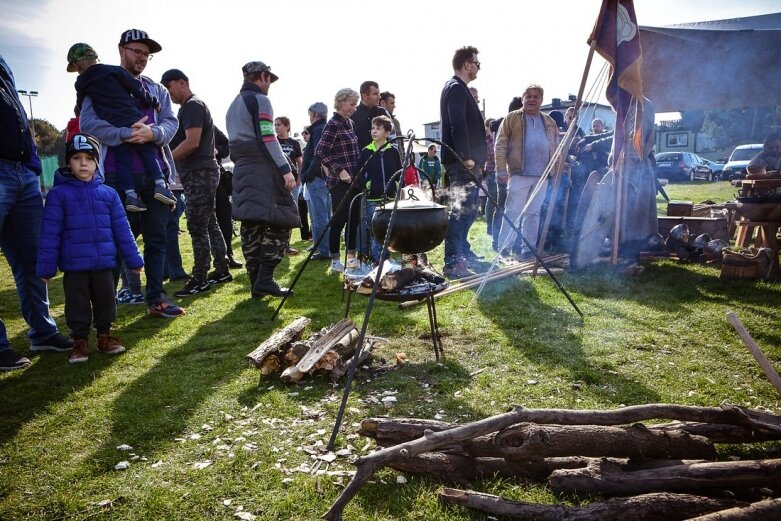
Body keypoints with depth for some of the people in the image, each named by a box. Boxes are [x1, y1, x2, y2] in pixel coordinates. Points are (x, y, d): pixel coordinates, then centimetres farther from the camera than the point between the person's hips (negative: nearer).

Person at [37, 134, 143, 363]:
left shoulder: (108, 194, 4)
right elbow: (50, 233, -5)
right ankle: (80, 340, 21)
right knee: (77, 304, 7)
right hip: (74, 264, -2)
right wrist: (46, 266, -7)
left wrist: (133, 259, 6)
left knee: (105, 300, 11)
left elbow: (122, 229, 6)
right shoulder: (58, 194, -4)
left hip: (104, 262, 2)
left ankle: (104, 335, 28)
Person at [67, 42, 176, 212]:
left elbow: (81, 107, 20)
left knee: (122, 159, 4)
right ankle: (160, 184, -11)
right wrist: (153, 102, 15)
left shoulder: (81, 84, 10)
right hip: (133, 120, -1)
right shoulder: (114, 70, 6)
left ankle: (130, 193, -9)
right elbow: (136, 88, 5)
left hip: (112, 129, 1)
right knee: (148, 153, 5)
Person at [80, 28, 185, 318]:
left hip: (156, 175, 4)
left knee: (156, 238, 5)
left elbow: (171, 123, 5)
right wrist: (126, 134, -21)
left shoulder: (157, 90, 19)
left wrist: (152, 133, -17)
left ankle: (156, 299, 12)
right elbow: (88, 123, -6)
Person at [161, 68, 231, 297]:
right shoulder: (189, 107, 22)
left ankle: (199, 279, -4)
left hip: (199, 174, -10)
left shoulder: (192, 106, -9)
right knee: (209, 224, 12)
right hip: (200, 174, 10)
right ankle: (221, 271, 18)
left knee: (197, 227, -8)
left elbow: (192, 142, -20)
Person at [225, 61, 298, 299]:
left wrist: (242, 164, 19)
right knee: (282, 221, -8)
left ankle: (256, 283, 9)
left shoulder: (233, 105, 24)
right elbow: (267, 139, -16)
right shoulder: (259, 100, -4)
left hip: (241, 169, 9)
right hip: (263, 168, -9)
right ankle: (265, 279, -14)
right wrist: (285, 168, -18)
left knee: (251, 226, 7)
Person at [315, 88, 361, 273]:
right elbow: (320, 152, -17)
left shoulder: (350, 123, 14)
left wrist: (359, 176, 14)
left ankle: (351, 257, 19)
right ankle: (335, 260, 8)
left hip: (354, 180, 8)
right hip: (340, 181, -8)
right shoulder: (333, 124, -11)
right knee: (339, 219, -3)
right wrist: (340, 170, -19)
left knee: (354, 218, 10)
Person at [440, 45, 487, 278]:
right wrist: (466, 157, -23)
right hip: (461, 162, -11)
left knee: (466, 210, 17)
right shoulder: (456, 88, -11)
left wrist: (474, 157, 24)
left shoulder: (456, 88, 22)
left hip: (463, 162, 11)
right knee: (461, 211, -12)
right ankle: (453, 264, -10)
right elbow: (458, 126, -22)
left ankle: (461, 254, 28)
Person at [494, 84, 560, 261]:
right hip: (519, 174, -4)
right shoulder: (512, 118, 3)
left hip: (542, 176, 4)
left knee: (534, 213, 7)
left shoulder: (549, 122, 17)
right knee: (512, 212, -4)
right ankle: (503, 247, 2)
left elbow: (556, 148, 19)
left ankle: (528, 248, 14)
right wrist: (501, 169, -11)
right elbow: (501, 145, -3)